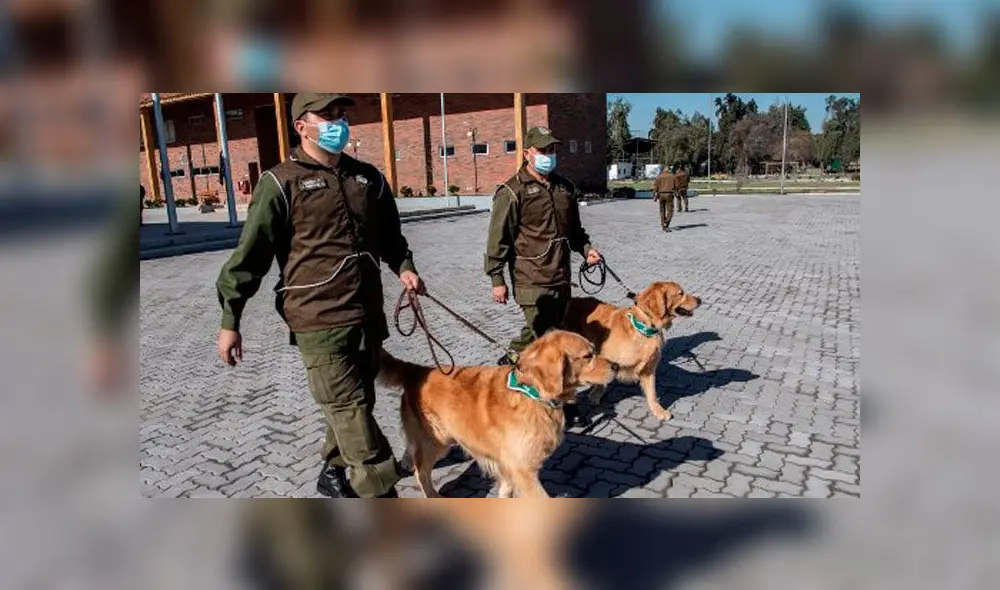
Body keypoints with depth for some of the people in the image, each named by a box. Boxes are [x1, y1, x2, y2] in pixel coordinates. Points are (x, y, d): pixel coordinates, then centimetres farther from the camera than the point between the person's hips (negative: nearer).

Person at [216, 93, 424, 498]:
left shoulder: (367, 177, 13)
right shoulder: (282, 183, -5)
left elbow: (389, 235, 25)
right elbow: (250, 253, -4)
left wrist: (403, 265, 5)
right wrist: (230, 320, -4)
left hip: (368, 315, 6)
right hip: (319, 321, -6)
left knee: (354, 404, 18)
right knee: (350, 410, -6)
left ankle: (335, 473, 39)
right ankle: (381, 492, 1)